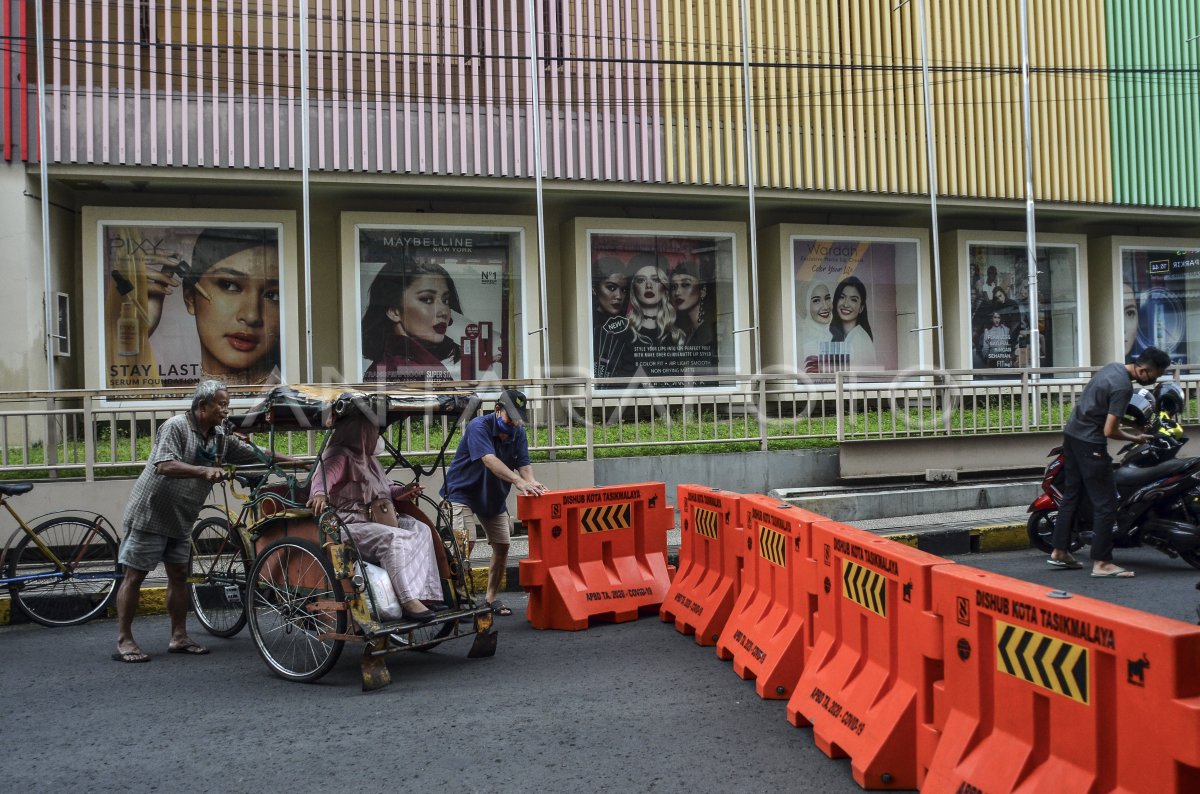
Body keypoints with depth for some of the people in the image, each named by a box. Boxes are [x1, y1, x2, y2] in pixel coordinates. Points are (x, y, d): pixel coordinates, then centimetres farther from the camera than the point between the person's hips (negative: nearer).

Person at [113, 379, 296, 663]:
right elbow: (164, 466, -30)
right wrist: (205, 471, -39)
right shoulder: (176, 427, -17)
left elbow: (257, 454, 7)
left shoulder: (221, 437, 4)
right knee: (135, 576, -1)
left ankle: (179, 637, 17)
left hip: (181, 519, 8)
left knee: (179, 575, 10)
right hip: (150, 513, -7)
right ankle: (124, 641, 6)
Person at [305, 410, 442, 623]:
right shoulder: (340, 457, -8)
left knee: (420, 530, -5)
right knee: (393, 538, -32)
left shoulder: (368, 459, 22)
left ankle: (425, 593, -14)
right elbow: (322, 476, -28)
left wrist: (402, 491, 12)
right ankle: (408, 601, -36)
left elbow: (383, 488, 31)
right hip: (351, 526, -10)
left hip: (378, 519, 10)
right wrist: (319, 494, -50)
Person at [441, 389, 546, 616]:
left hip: (494, 496, 7)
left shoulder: (518, 433, -4)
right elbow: (489, 460, -39)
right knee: (463, 543, -21)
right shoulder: (478, 427, -25)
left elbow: (523, 463, -12)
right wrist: (518, 481, -53)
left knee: (502, 546, 5)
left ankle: (491, 598, 21)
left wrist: (531, 481, -36)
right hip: (463, 492, -6)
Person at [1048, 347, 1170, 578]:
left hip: (1071, 433, 10)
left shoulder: (1114, 367, 7)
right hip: (1090, 443, -10)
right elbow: (1109, 431, -21)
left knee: (1071, 496, 15)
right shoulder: (1123, 387, -21)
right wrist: (1136, 438, -5)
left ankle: (1059, 552, 20)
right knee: (1105, 503, -4)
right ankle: (1101, 563, -2)